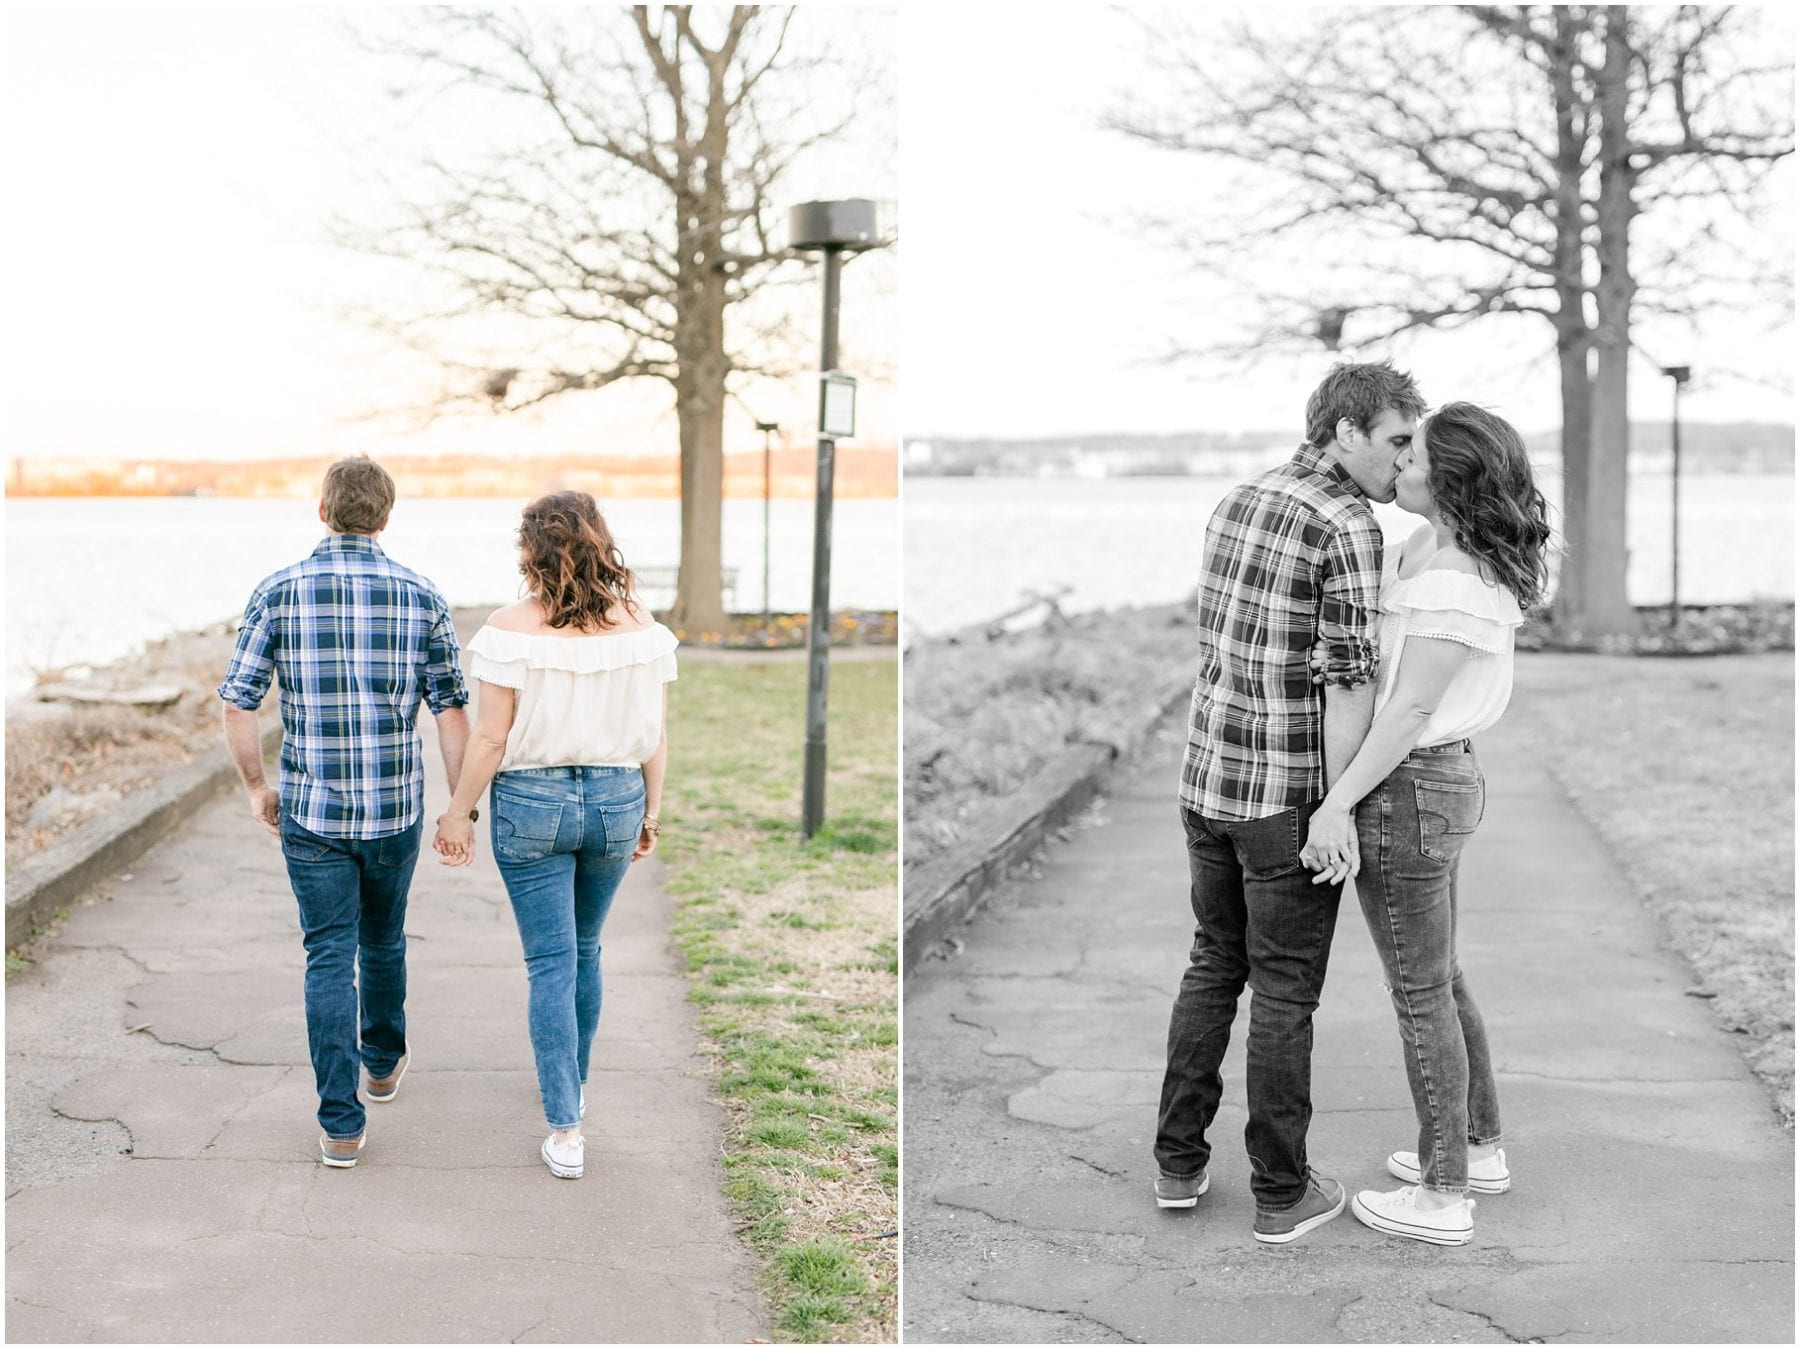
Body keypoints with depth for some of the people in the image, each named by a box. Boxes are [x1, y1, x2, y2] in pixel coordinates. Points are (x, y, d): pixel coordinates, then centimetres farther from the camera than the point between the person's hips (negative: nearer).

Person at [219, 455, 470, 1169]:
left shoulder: (278, 592, -6)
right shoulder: (421, 597, -4)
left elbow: (238, 705, -7)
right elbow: (452, 713, -5)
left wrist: (257, 788, 8)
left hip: (310, 810, -1)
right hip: (396, 810, 1)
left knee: (330, 956, 3)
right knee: (383, 938, 23)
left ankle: (341, 1123, -3)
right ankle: (383, 1058, 45)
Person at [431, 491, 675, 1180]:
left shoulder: (514, 628, -14)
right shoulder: (639, 625, -4)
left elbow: (491, 737, -11)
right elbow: (654, 733, 0)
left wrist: (459, 812, 1)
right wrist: (651, 811, 13)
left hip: (532, 800, -3)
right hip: (616, 798, 3)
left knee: (551, 961, 3)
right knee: (584, 949, 22)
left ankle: (565, 1130, 1)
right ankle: (574, 1084, 39)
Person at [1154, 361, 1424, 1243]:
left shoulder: (1235, 502, 9)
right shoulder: (1350, 529, -16)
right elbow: (1350, 685, -18)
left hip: (1208, 778, 7)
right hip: (1290, 793, -7)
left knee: (1213, 965, 18)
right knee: (1284, 991, 3)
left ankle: (1180, 1163, 24)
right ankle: (1281, 1194, 14)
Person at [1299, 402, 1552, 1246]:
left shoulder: (1451, 586, -24)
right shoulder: (1440, 548, 5)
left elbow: (1409, 711, -23)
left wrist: (1335, 806, -20)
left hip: (1405, 795, -10)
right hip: (1442, 779, 10)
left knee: (1420, 995, 2)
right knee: (1438, 975, 23)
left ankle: (1443, 1199, 14)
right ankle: (1479, 1150, 36)